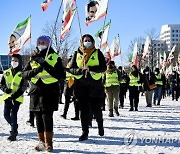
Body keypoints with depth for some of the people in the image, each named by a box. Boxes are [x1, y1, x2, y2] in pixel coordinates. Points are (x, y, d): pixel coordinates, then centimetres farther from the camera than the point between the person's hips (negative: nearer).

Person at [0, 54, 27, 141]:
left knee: (13, 114, -10)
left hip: (17, 97, -4)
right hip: (7, 96, 5)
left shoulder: (22, 73, -2)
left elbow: (24, 86, -6)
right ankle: (14, 127, 29)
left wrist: (16, 94, -18)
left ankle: (13, 134, -5)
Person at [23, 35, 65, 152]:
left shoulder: (55, 58, 3)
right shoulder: (33, 59, 15)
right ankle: (42, 141, 18)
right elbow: (25, 74, 7)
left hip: (50, 92, -4)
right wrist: (35, 71, -12)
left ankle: (48, 144, -4)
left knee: (47, 117, -10)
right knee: (38, 118, 7)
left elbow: (62, 76, -6)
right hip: (36, 91, 4)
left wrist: (47, 67, -16)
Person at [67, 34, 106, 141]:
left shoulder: (98, 53, 5)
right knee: (84, 110, 0)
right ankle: (85, 132, 8)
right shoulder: (77, 54, 10)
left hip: (95, 85, -1)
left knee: (96, 108, 0)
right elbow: (71, 68, 4)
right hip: (81, 85, 2)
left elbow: (103, 67, -5)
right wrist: (81, 70, -16)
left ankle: (100, 124, 31)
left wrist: (90, 68, -19)